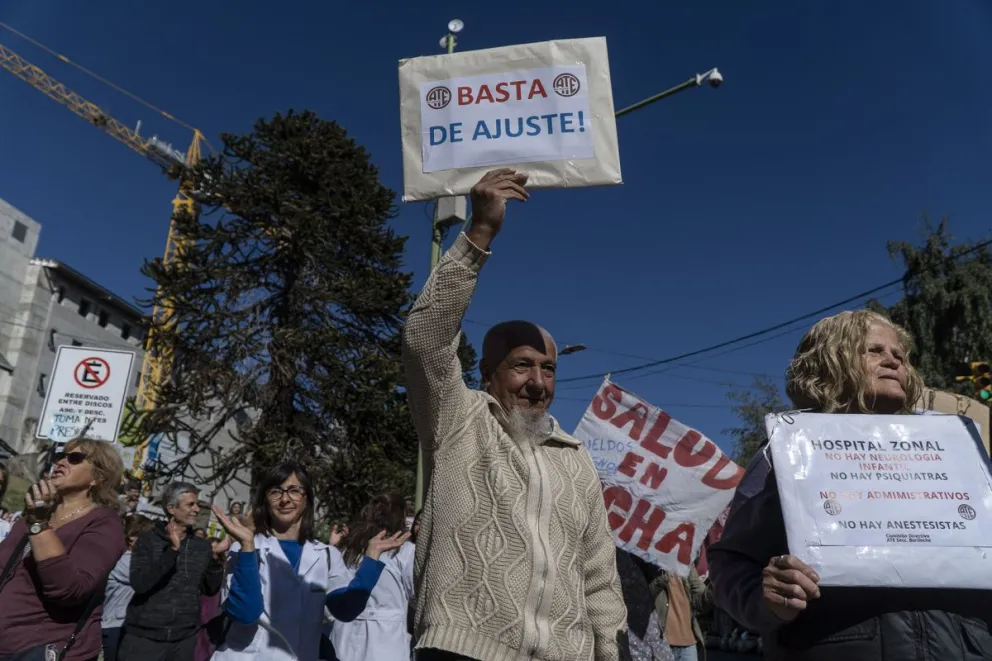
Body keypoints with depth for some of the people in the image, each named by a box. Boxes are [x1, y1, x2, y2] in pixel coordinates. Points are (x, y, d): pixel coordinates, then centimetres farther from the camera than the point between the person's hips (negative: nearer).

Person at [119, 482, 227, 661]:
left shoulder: (202, 546, 5)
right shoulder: (148, 540, -4)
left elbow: (210, 589, 5)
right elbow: (139, 584, -16)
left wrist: (216, 559, -9)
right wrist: (172, 550, -23)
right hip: (144, 636, -3)